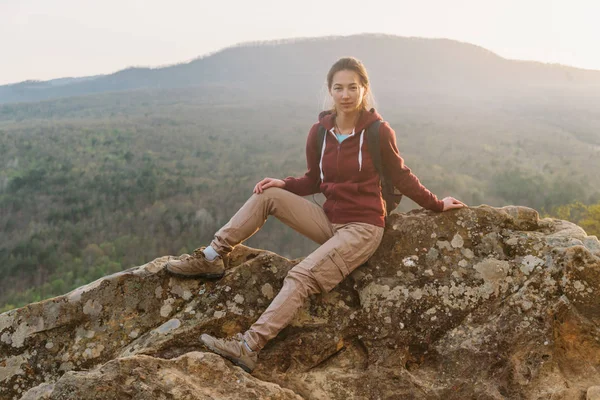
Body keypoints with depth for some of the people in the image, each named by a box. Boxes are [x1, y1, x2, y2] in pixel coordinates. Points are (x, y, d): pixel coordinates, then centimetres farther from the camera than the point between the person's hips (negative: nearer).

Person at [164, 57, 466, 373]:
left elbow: (401, 177, 2)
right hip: (330, 221, 5)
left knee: (301, 277, -24)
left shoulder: (378, 132, -11)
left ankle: (248, 348, -27)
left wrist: (436, 205, 8)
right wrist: (283, 183, -7)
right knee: (267, 195, -10)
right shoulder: (319, 132, 1)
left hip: (362, 228, -5)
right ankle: (212, 258, -7)